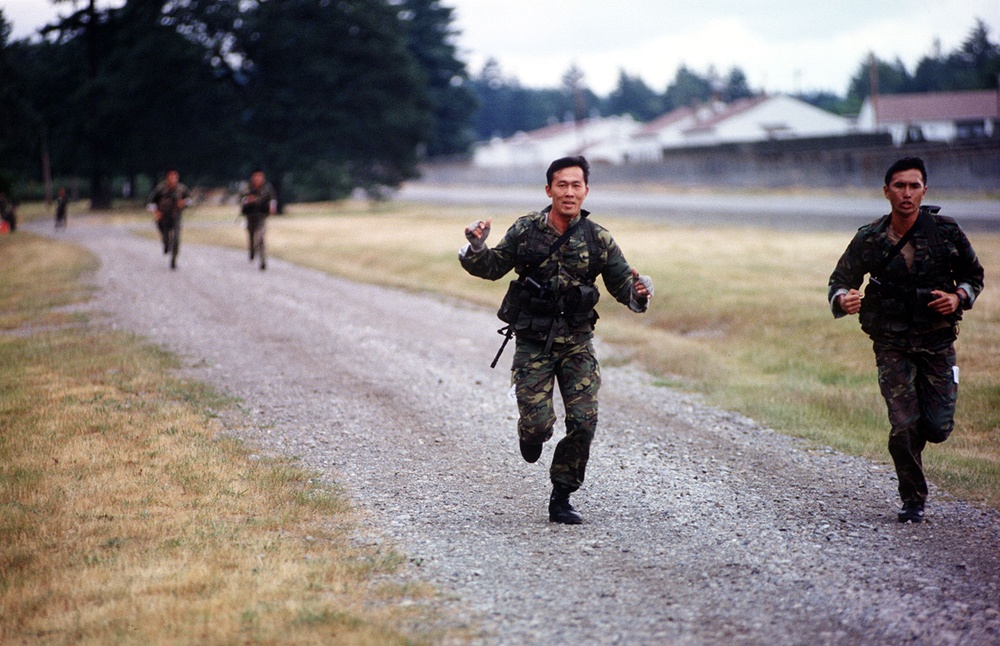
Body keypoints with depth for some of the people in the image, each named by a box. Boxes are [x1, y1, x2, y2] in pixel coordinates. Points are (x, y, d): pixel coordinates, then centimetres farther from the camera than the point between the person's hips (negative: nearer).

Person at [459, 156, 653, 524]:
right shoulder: (526, 231, -2)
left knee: (583, 422, -8)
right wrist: (476, 249, -12)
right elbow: (493, 268, 9)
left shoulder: (598, 239, -1)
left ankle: (561, 499, 8)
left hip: (577, 342, 1)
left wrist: (639, 293, -19)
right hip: (533, 342, -1)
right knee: (537, 423, -10)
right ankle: (532, 434, 30)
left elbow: (623, 284, 3)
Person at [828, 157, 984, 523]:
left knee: (938, 428, -3)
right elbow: (839, 281, 0)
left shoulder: (946, 232, -3)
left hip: (937, 341, 1)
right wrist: (843, 300, -24)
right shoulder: (868, 240, -5)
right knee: (904, 427, -8)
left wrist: (958, 298, -12)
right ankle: (913, 501, 12)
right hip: (892, 345, -1)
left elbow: (974, 275, 10)